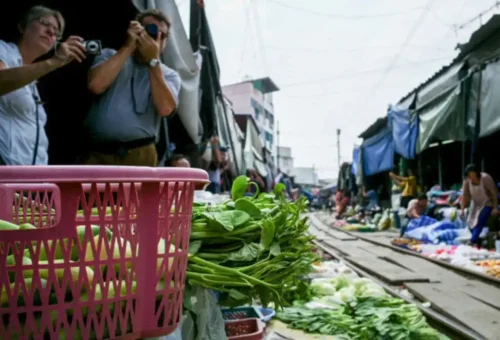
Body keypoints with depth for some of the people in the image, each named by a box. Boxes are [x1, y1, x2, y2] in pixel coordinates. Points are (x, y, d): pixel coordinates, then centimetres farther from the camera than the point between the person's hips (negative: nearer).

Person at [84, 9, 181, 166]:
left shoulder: (169, 75, 11)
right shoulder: (110, 56, 15)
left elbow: (165, 108, -10)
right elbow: (96, 85, -7)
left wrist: (153, 60, -8)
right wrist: (128, 47, -3)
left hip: (139, 156, 0)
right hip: (97, 153, 1)